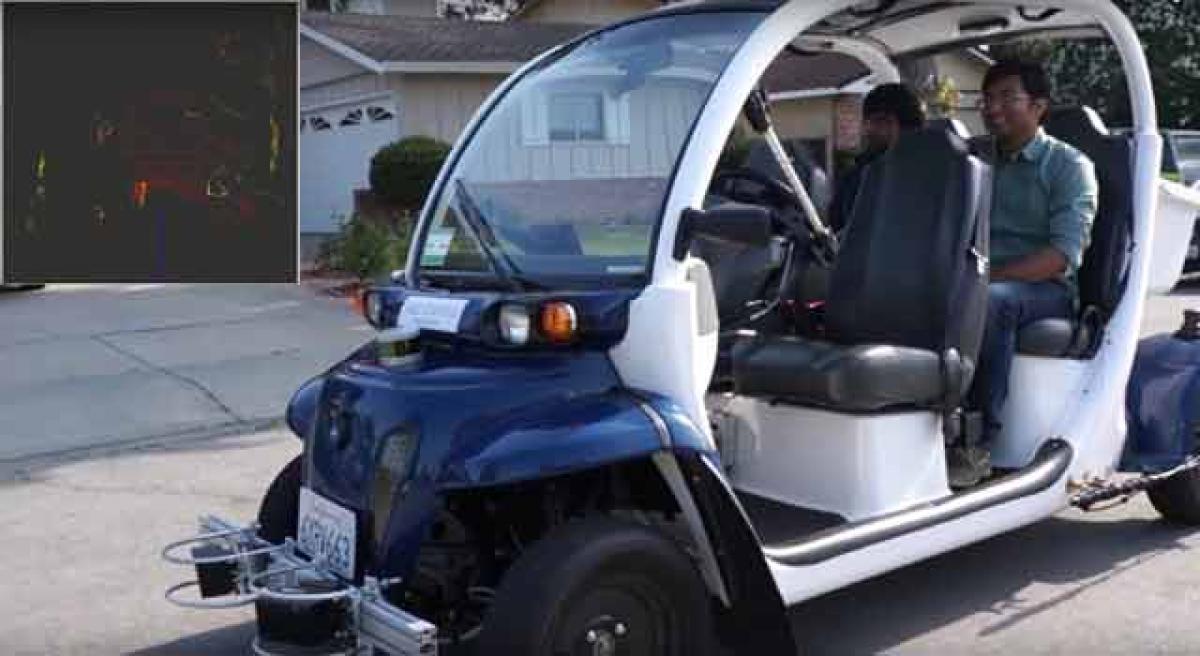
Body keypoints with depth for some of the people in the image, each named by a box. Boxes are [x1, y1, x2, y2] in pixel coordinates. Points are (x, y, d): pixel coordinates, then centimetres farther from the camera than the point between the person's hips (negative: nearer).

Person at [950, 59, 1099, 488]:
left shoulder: (1068, 165, 3)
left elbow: (1065, 251, -11)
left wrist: (994, 277, -25)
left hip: (1046, 288, -4)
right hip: (976, 281, 4)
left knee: (990, 302, -38)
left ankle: (981, 442, -33)